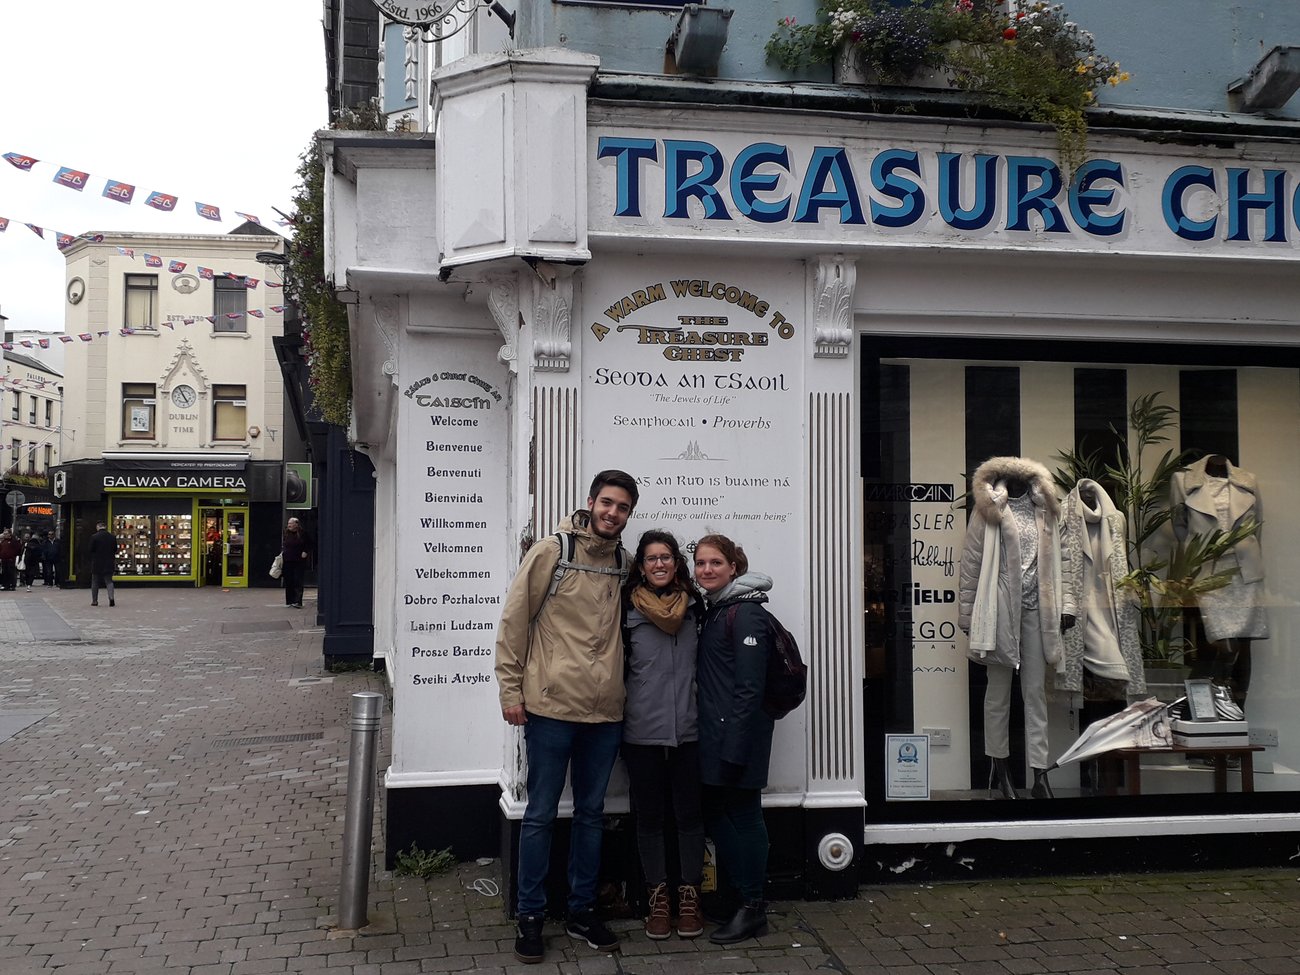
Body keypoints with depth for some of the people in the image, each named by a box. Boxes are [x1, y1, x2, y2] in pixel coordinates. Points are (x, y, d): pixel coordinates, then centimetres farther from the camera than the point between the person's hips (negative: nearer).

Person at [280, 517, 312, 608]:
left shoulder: (303, 534, -2)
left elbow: (309, 546, 6)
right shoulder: (286, 534, 8)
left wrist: (305, 553, -9)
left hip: (299, 562, -4)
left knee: (298, 582, -7)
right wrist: (282, 553, 8)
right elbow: (282, 545, 23)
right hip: (287, 561, 4)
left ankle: (298, 602, -9)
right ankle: (290, 601, 14)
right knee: (288, 582, 6)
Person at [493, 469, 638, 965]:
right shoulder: (550, 552, -7)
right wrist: (511, 689, -8)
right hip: (551, 706, -4)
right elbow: (514, 622, -6)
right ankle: (530, 915, 19)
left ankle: (582, 910, 27)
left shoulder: (624, 562, 7)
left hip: (605, 712, 5)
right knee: (541, 815, 5)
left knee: (591, 812, 14)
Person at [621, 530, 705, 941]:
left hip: (688, 730, 2)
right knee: (649, 816, 8)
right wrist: (617, 719, 0)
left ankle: (689, 896, 18)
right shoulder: (626, 609, -3)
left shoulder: (694, 606, 5)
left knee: (690, 814, 7)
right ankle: (658, 898, 19)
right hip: (642, 732, -1)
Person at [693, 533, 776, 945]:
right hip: (713, 736, 9)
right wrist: (717, 742, 14)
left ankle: (752, 909, 10)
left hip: (737, 736, -9)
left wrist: (735, 748, -21)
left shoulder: (746, 614, -13)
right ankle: (732, 894, 25)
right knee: (716, 813, 13)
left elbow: (749, 688, -18)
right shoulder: (713, 610, 14)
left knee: (741, 816, -1)